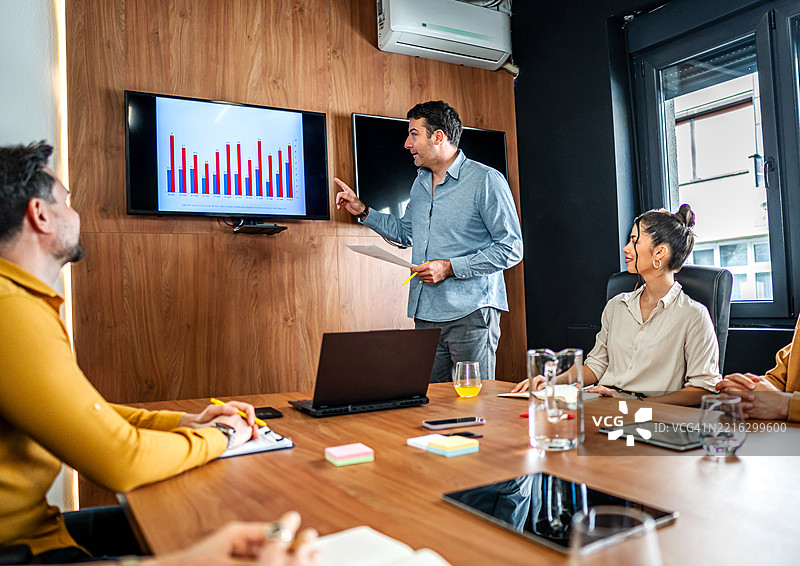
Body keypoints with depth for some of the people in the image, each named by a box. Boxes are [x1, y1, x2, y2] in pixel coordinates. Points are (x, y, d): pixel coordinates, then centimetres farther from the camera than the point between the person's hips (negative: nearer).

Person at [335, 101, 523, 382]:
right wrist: (363, 211, 20)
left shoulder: (487, 180, -9)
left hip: (470, 314, -6)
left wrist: (450, 267, -16)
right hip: (426, 313, 7)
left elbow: (511, 249, -11)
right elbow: (405, 232, 30)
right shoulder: (420, 182, 15)